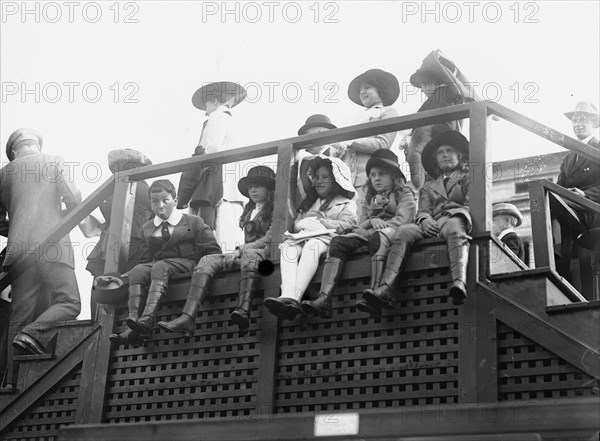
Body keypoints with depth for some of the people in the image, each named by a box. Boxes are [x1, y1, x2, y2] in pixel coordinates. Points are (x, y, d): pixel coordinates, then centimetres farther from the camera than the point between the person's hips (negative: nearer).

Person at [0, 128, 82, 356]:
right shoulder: (54, 162, 8)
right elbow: (74, 199, -1)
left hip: (19, 248, 4)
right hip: (51, 242, -4)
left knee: (22, 313, 4)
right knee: (69, 303, -3)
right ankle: (32, 335, -24)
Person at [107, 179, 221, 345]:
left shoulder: (193, 222, 14)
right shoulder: (146, 229, 25)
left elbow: (213, 251, 8)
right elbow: (146, 259, 23)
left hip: (186, 263, -4)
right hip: (157, 264, 4)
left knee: (160, 267, -37)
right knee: (139, 270, -31)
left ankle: (147, 318, -56)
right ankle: (133, 322, -47)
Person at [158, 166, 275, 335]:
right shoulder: (249, 211, 30)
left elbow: (270, 238, -6)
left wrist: (243, 249, -11)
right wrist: (240, 251, 5)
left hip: (266, 253, -6)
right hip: (245, 254, 6)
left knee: (250, 254, -42)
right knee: (208, 261, -19)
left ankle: (244, 311, -63)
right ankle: (187, 318, -40)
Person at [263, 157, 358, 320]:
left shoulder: (346, 204, 19)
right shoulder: (310, 202, 36)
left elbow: (347, 225, 0)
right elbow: (296, 224, 27)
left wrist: (323, 221, -8)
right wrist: (303, 222, 4)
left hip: (326, 238, -5)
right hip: (304, 238, 5)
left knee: (311, 246, -39)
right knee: (288, 246, -31)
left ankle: (295, 298, -55)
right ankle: (287, 296, -53)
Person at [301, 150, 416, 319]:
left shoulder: (405, 194, 14)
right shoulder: (370, 198, 31)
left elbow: (401, 220, -4)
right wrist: (372, 221, -4)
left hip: (392, 232, -5)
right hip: (369, 233, 5)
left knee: (378, 236, -40)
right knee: (338, 241, -23)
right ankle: (324, 299, -39)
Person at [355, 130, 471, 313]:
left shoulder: (468, 178, 25)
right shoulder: (428, 186, 33)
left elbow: (471, 205, 9)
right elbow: (423, 210, 17)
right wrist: (425, 219, -8)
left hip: (456, 218, -3)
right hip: (433, 224, 3)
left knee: (454, 227, -41)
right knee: (403, 231, -29)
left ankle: (459, 283, -65)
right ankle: (385, 289, -47)